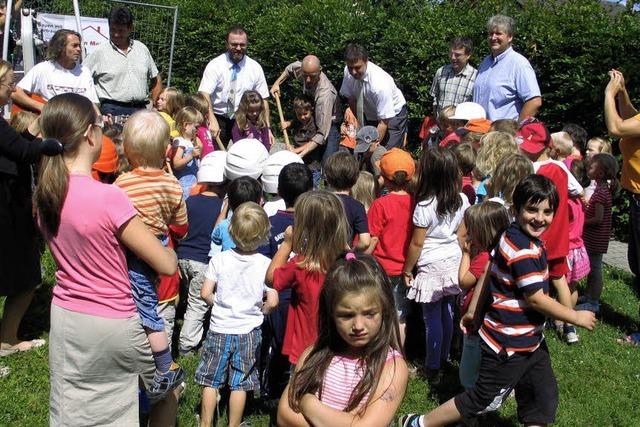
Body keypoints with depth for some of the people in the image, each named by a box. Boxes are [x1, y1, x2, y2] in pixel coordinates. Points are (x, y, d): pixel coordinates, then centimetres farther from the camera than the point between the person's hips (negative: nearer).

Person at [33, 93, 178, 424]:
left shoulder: (44, 193, -5)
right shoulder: (108, 197, -25)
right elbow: (166, 265, -19)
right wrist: (168, 249, 3)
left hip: (65, 317, 6)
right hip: (115, 323, -6)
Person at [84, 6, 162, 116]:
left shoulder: (142, 49, 12)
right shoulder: (99, 52, 1)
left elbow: (156, 80, 20)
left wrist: (154, 105, 11)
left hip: (141, 109, 3)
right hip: (112, 111, -3)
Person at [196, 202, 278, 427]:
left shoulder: (219, 259, -10)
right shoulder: (265, 264, -12)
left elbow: (205, 293, -8)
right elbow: (272, 301, -14)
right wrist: (259, 312, 6)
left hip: (219, 328, 1)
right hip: (248, 332, 0)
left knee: (211, 381, 14)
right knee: (240, 384, 11)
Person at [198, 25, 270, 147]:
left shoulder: (255, 68, 1)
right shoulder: (215, 65, -7)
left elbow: (263, 100, 2)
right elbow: (205, 95, -18)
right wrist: (212, 121, -34)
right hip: (219, 119, -2)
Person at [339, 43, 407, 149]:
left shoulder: (380, 83, -36)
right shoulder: (348, 72, -21)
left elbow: (384, 123, -31)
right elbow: (351, 98, -3)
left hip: (392, 115, -5)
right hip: (369, 114, 5)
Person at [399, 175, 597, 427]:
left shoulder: (512, 236, 3)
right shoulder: (524, 251, -26)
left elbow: (489, 270, 10)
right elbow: (536, 299, -23)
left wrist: (473, 310, 16)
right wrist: (576, 317, -10)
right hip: (507, 346, -9)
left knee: (544, 399, 16)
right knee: (483, 401, 6)